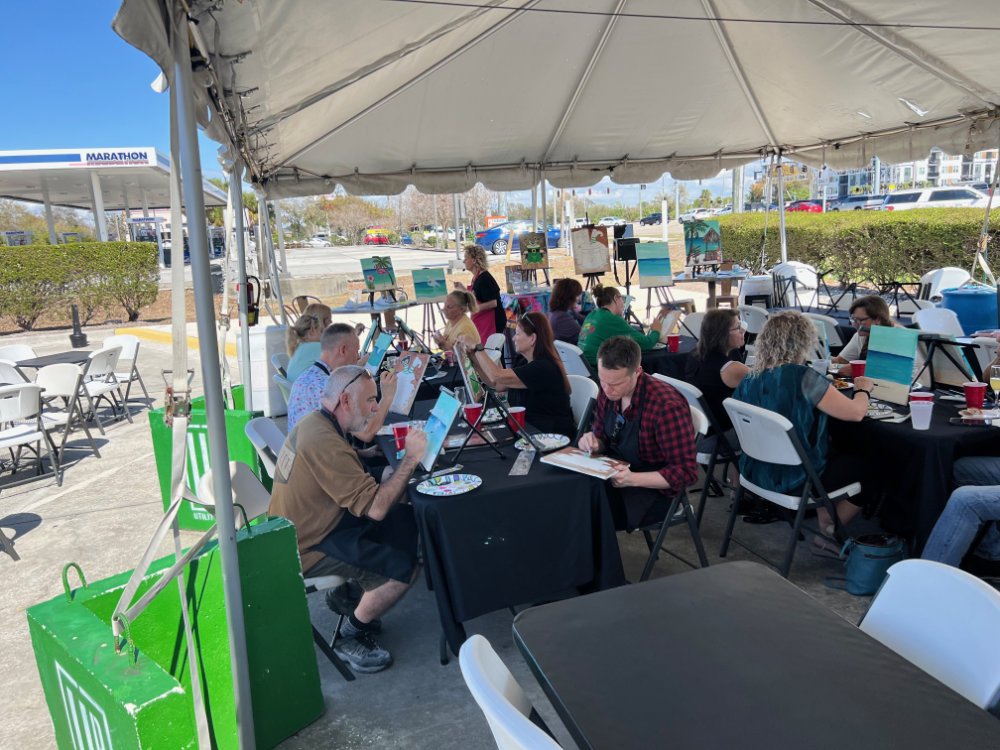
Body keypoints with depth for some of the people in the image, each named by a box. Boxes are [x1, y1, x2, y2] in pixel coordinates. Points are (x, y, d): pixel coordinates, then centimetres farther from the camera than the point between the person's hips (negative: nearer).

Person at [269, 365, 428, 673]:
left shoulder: (315, 423, 5)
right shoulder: (324, 442, -28)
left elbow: (358, 488, 10)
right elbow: (375, 507, -30)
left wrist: (393, 473, -3)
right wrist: (411, 458, -22)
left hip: (307, 528, 10)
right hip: (306, 551, -10)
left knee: (407, 519, 5)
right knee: (406, 566, -17)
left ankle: (354, 593, 16)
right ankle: (350, 637, 3)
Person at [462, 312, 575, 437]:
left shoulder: (543, 367, -19)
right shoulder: (530, 365, 11)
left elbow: (498, 377, -25)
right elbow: (494, 384, 13)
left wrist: (477, 348, -14)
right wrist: (474, 357, 6)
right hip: (532, 431, 8)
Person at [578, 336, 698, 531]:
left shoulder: (667, 406, -24)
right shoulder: (609, 391, -4)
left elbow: (685, 472, -19)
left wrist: (633, 479, -30)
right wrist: (593, 443, -11)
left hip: (653, 490, -6)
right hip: (615, 477, 7)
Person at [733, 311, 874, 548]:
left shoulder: (749, 379, -2)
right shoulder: (803, 377, -23)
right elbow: (856, 412, -18)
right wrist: (863, 389, 3)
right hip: (794, 480, -7)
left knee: (835, 456, 29)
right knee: (863, 466, 16)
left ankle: (825, 523, 25)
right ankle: (831, 533, 24)